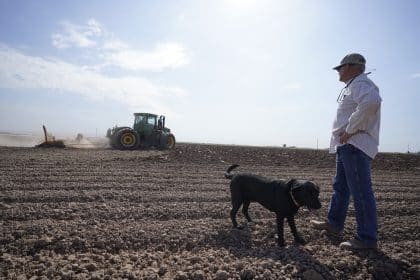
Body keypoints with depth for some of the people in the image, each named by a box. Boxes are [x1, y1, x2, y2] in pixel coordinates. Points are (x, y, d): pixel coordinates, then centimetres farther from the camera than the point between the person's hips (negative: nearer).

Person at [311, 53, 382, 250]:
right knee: (340, 186, 17)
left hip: (356, 146, -11)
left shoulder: (360, 84, -10)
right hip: (346, 145, 11)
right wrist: (347, 132, 9)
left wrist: (350, 130, -25)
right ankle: (334, 224, 30)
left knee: (360, 191, -6)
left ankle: (367, 238, 3)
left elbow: (371, 102, -31)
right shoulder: (353, 86, 24)